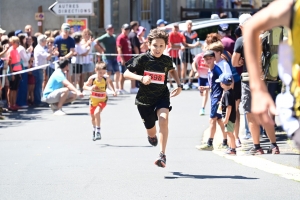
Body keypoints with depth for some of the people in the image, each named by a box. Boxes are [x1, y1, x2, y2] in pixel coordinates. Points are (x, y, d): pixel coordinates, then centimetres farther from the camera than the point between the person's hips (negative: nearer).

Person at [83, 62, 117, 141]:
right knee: (93, 117, 18)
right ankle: (94, 130, 47)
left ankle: (98, 131, -14)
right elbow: (84, 86, -9)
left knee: (97, 113, -27)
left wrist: (114, 91, -2)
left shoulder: (106, 78, -17)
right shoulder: (92, 78, -19)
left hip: (102, 100, -2)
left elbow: (110, 82, 7)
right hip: (93, 100, 2)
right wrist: (90, 88, -30)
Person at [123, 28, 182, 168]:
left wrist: (179, 85, 9)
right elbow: (126, 74, -11)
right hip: (144, 99, 0)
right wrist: (141, 78, -27)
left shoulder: (167, 60, -4)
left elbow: (172, 70, 21)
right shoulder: (142, 59, -13)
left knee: (164, 120, -27)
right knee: (150, 129, 14)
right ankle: (152, 135, 57)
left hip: (162, 96, 0)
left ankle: (162, 155, -26)